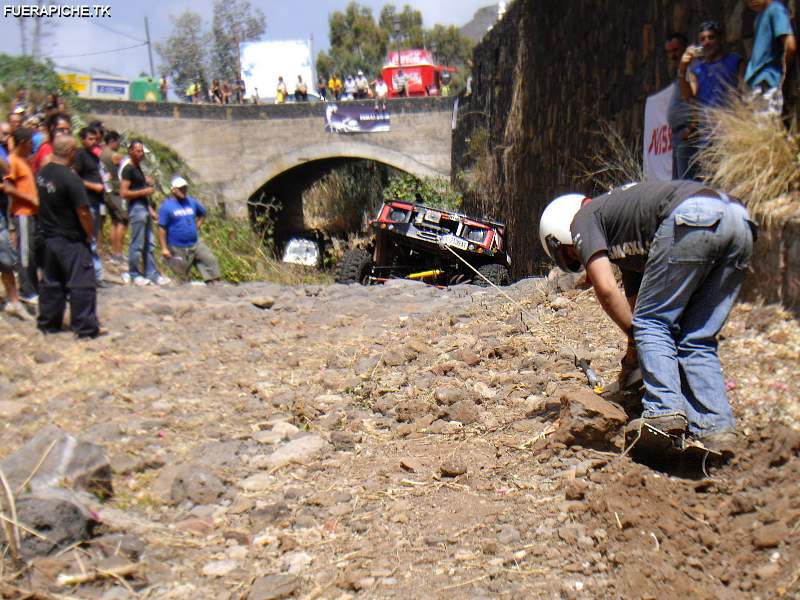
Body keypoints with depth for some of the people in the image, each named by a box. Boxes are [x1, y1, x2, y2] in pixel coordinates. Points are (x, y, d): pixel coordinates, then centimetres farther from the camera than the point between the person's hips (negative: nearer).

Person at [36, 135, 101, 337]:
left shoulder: (42, 173, 2)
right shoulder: (71, 179, -21)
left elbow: (44, 203, 11)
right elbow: (83, 212, -21)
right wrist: (90, 235, -8)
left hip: (49, 237, 8)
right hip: (72, 241, -8)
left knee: (51, 282, 17)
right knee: (81, 284, 0)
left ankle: (48, 323, 24)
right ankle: (86, 328, 3)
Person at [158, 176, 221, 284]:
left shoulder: (192, 202, 7)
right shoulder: (166, 206, -9)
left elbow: (202, 213, 27)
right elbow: (162, 228, -12)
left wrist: (196, 227, 11)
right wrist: (164, 248, -17)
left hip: (195, 244, 5)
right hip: (177, 248, -5)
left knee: (211, 260, -7)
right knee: (181, 277, 3)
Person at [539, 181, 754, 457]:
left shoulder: (583, 220, 15)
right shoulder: (627, 243, 37)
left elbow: (606, 288, 2)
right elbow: (636, 301, 42)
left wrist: (635, 339, 13)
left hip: (692, 218, -8)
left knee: (653, 324, 3)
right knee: (698, 340, 12)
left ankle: (663, 413, -8)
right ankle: (715, 427, 4)